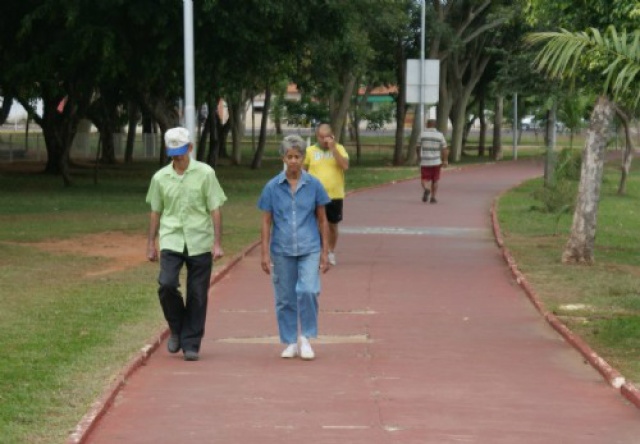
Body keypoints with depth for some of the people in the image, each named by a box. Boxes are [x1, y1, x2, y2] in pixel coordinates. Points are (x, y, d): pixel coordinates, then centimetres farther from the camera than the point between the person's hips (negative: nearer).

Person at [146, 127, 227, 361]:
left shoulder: (205, 173, 0)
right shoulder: (160, 178, 6)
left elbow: (215, 209, 1)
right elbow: (155, 212, 14)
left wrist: (218, 243, -4)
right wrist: (151, 244, 12)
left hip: (200, 242, -1)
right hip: (171, 241, 1)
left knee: (197, 295, 0)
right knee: (167, 284, -18)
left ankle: (191, 344, 10)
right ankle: (176, 329, 7)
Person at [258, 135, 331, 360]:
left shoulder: (314, 185, 2)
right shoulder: (273, 187, 2)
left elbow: (322, 220, 7)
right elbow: (266, 222, 5)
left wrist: (325, 252, 5)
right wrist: (265, 253, 0)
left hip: (309, 248, -1)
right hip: (282, 250, 1)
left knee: (308, 291, -18)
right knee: (285, 298, 5)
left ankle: (306, 338, -1)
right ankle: (290, 343, 18)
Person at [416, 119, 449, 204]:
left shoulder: (422, 134, -3)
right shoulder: (440, 135, -3)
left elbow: (417, 147, 7)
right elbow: (445, 149, -9)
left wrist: (419, 156, 25)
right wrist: (445, 161, -8)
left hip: (424, 162, -1)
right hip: (436, 162, 1)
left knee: (425, 180, 4)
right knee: (435, 181, 16)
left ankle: (426, 189, -26)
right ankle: (433, 198, 15)